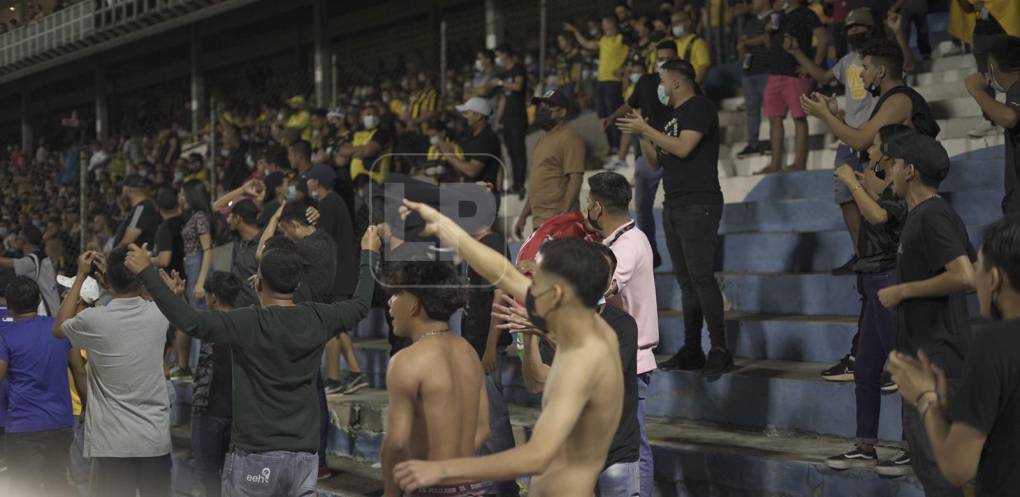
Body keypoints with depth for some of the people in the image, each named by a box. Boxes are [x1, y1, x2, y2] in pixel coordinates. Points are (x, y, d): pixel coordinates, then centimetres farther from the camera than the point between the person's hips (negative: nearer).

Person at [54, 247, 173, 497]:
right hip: (156, 439, 3)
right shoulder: (158, 315, -3)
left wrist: (80, 276, 15)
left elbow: (58, 328, 13)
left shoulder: (94, 320, -12)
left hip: (112, 443, -3)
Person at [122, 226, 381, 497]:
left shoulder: (248, 324, -12)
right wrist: (369, 253, 34)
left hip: (255, 456, -4)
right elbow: (361, 304, 19)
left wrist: (146, 272, -12)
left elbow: (189, 321, -19)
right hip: (304, 456, 4)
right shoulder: (317, 319, 2)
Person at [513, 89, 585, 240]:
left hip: (557, 222, -9)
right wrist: (523, 216, 22)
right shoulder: (543, 139, 21)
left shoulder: (569, 138, -7)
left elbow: (575, 179, -15)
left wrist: (563, 215, -23)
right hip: (539, 221, 9)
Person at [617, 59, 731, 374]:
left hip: (698, 206, -9)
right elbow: (655, 161, 22)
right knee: (687, 282, 8)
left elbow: (683, 147, -19)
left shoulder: (700, 108, -6)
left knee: (701, 277, -15)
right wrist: (641, 134, 8)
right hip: (674, 206, 9)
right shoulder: (672, 116, 22)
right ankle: (691, 352, 10)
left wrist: (645, 129, -12)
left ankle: (720, 351, -14)